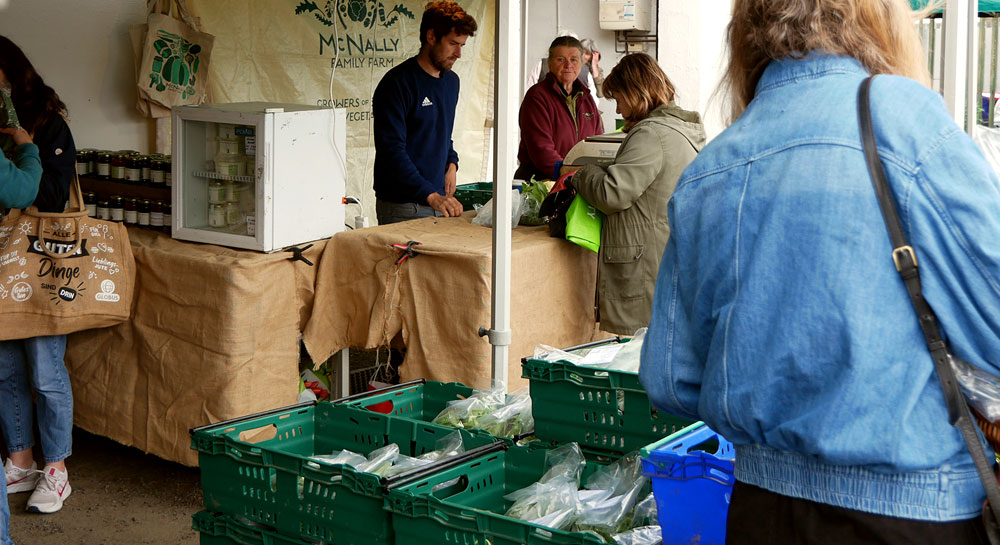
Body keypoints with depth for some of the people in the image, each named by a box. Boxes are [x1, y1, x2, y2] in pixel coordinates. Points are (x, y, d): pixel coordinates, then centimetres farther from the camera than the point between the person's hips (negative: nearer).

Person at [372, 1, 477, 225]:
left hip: (438, 200, 7)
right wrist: (431, 195, -28)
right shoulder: (397, 83, -13)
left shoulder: (451, 81, 13)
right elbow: (392, 149, -20)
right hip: (402, 206, -7)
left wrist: (451, 164, 5)